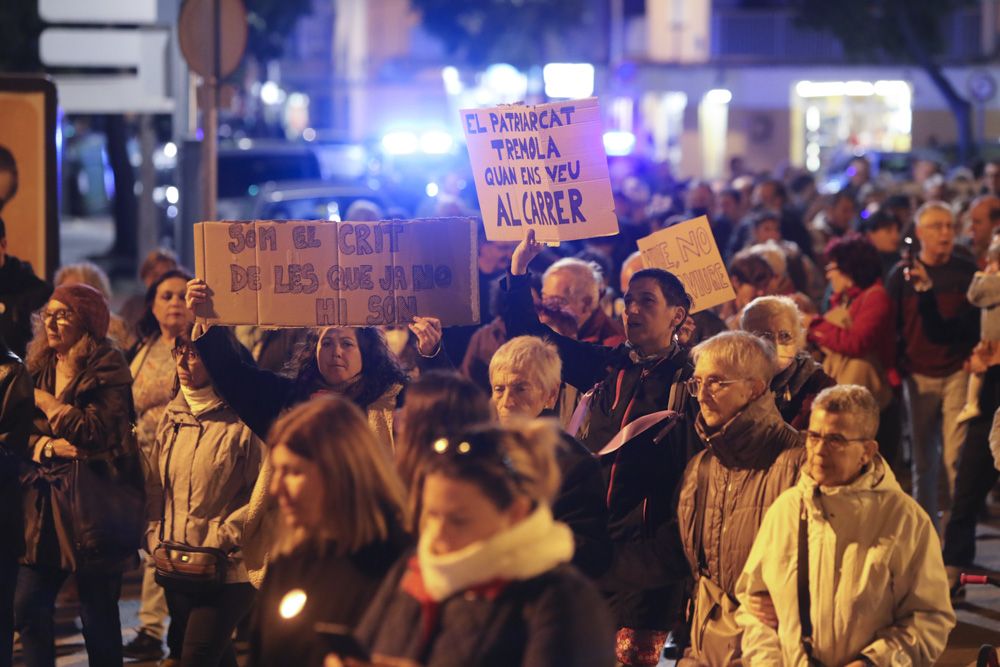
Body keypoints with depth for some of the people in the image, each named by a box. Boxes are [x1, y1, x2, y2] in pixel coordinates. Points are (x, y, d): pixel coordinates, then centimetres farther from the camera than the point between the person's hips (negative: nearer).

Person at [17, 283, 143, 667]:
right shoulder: (39, 369, 12)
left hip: (93, 505, -6)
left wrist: (45, 401, -9)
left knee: (98, 614, 2)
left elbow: (96, 432, -18)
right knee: (28, 607, 3)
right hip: (45, 505, 6)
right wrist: (50, 446, -12)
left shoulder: (107, 370, -7)